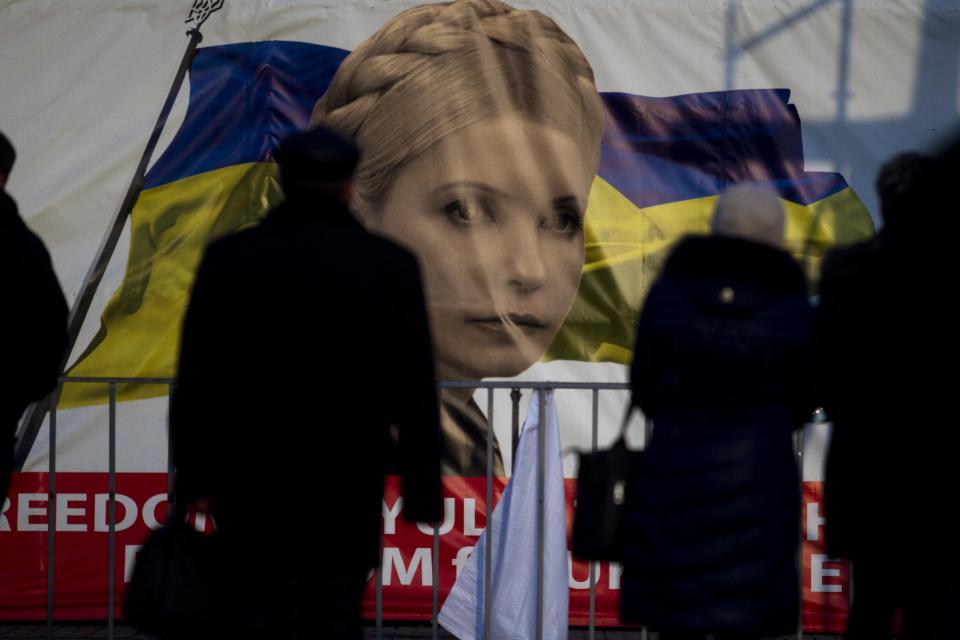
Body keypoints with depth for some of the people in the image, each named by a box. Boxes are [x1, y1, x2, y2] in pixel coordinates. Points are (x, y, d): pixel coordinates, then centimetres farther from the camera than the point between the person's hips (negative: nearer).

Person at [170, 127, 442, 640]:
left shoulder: (228, 259, -3)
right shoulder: (392, 267, -3)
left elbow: (196, 381, 1)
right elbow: (417, 392, -1)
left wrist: (194, 480, 10)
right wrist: (422, 496, 6)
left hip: (252, 489, 0)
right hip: (350, 494, 0)